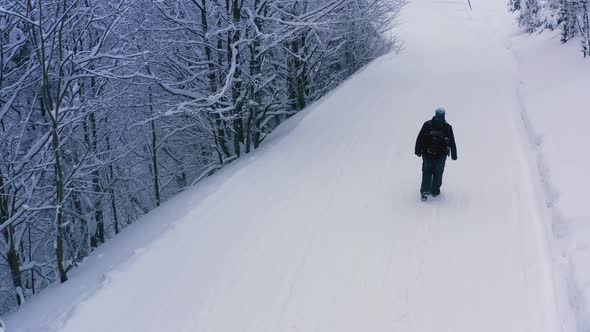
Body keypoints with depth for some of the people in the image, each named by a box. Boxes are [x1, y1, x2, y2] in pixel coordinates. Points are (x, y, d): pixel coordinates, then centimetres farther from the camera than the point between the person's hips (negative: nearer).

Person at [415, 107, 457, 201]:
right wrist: (454, 155, 8)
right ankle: (435, 191, 26)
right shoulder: (448, 127, -8)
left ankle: (425, 191, 4)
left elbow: (419, 139, -3)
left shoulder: (427, 124, -8)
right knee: (438, 173, 18)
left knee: (426, 173, 14)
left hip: (427, 154, 0)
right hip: (441, 156, 0)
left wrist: (418, 151, 7)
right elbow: (452, 143, -2)